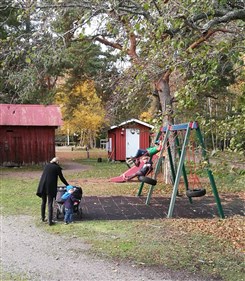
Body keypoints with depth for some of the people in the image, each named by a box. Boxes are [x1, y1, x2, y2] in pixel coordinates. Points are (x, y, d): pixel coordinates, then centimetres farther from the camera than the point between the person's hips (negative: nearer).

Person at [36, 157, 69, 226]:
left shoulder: (47, 165, 12)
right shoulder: (57, 168, -1)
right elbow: (62, 178, 5)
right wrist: (68, 185, 18)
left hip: (43, 186, 5)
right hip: (51, 187, -4)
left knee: (43, 202, 18)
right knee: (50, 204, -2)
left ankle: (43, 218, 29)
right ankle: (50, 221, -3)